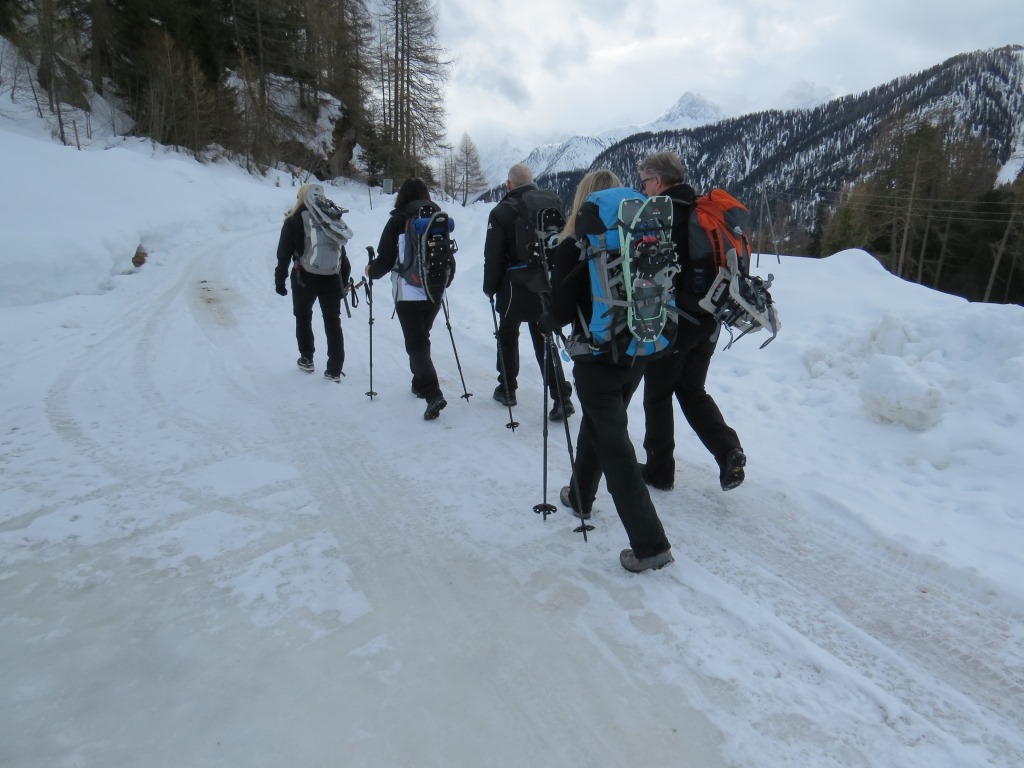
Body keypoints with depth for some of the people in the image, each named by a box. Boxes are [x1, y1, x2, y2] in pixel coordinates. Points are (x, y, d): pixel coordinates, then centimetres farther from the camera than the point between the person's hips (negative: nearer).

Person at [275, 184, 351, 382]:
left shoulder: (293, 222, -3)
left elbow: (284, 254, -6)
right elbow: (342, 252, 8)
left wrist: (279, 280, 1)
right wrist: (344, 279, 13)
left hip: (305, 278, -2)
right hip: (331, 278, 2)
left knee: (303, 317, 20)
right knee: (333, 321, 6)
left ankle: (307, 359, 27)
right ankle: (335, 369, 5)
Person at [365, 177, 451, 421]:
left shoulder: (398, 221, -7)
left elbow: (385, 260, -7)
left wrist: (371, 271, 14)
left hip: (408, 295, -5)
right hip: (434, 294, 5)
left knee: (416, 344, -3)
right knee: (422, 339, 22)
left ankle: (433, 394, -17)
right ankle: (421, 384, 33)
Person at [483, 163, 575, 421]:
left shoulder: (502, 212, -9)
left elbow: (493, 256, -10)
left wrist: (490, 287, 3)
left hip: (514, 289, -3)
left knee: (508, 336, 17)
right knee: (544, 342, 7)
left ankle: (507, 389, 26)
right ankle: (561, 397, -3)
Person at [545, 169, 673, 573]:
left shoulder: (574, 246, -14)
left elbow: (562, 310, -15)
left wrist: (544, 320, 6)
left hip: (596, 359, -6)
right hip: (635, 356, 6)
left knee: (613, 444, 1)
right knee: (597, 425, 25)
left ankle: (651, 543, 2)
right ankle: (580, 495, 45)